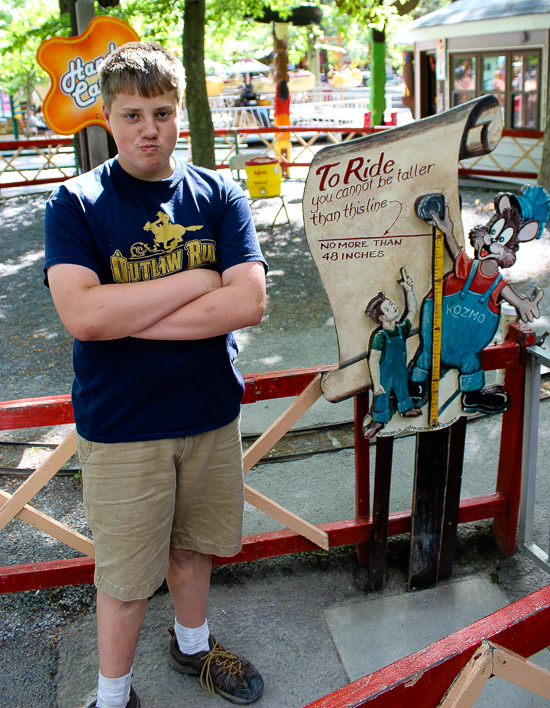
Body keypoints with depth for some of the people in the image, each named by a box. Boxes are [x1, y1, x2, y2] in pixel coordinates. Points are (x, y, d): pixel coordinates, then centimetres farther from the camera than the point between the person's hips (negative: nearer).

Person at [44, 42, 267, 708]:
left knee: (191, 546, 23)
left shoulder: (219, 197, -2)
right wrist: (197, 280, -20)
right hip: (120, 427, -3)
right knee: (126, 575, 10)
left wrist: (126, 316, -20)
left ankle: (192, 644, 50)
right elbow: (82, 315, -24)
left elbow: (249, 302, -16)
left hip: (210, 414, 3)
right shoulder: (75, 203, -9)